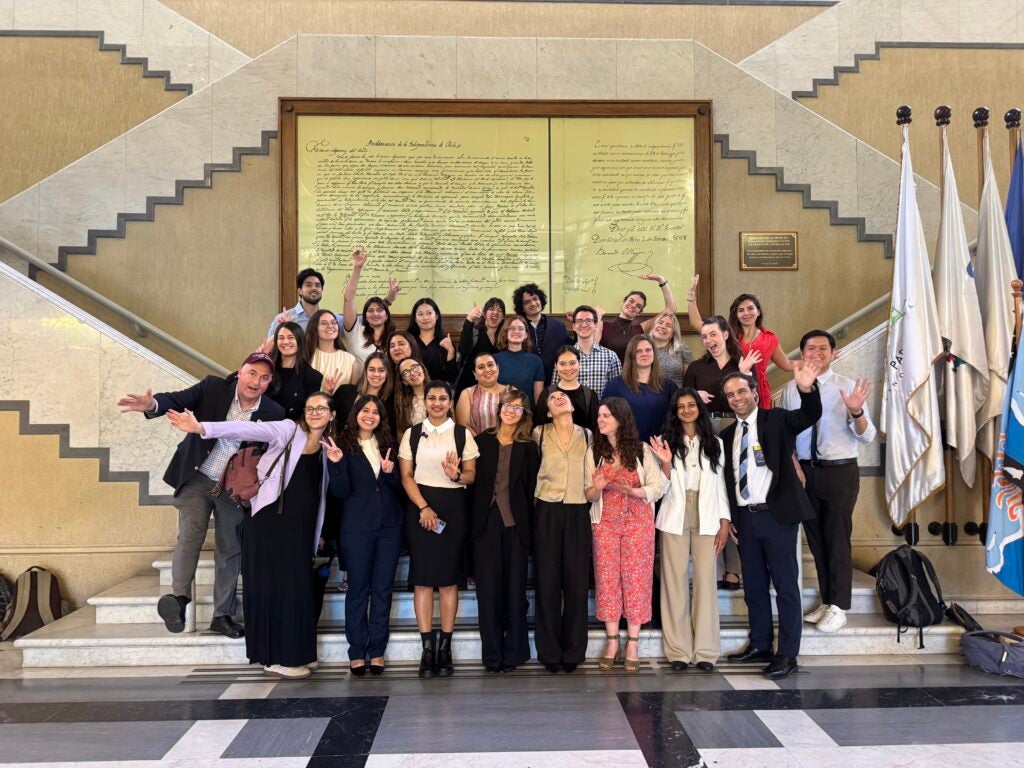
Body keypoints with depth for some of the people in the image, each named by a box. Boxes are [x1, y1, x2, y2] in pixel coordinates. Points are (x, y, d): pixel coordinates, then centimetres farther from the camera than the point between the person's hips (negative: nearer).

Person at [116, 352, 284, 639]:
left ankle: (222, 614, 16)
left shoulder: (273, 413, -10)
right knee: (191, 533, -18)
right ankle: (179, 596, -14)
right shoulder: (213, 387, -11)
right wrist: (153, 405, -45)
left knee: (229, 549, 6)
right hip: (198, 478, -1)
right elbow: (178, 400, -23)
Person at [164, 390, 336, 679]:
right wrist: (202, 427, -29)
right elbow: (249, 429, -19)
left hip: (301, 527, 6)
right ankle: (276, 656, 6)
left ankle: (294, 652, 19)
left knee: (297, 587, 9)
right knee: (274, 585, -3)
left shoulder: (327, 447, 12)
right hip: (271, 520, -6)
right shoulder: (288, 430, -4)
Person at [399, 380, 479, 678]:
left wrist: (457, 475, -20)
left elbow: (471, 475, 4)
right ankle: (427, 647, 4)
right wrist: (423, 508, -12)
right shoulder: (412, 434, 8)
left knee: (449, 577, 0)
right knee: (422, 578, -1)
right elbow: (406, 476, 2)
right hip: (419, 507, 1)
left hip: (453, 507, 0)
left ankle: (445, 647, 7)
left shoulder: (462, 434, 5)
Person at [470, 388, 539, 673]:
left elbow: (530, 489, 5)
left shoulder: (528, 447, 6)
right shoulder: (482, 441, 6)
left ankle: (513, 651, 16)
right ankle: (492, 654, 12)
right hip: (487, 523, 0)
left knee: (515, 588, 5)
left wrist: (528, 525, -3)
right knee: (488, 588, 2)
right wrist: (474, 522, -1)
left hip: (515, 524, 0)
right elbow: (474, 483, 5)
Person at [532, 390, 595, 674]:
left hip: (577, 513, 1)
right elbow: (531, 469, 9)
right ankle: (549, 651, 11)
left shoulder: (587, 435, 10)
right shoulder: (539, 433, 5)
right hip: (548, 512, -1)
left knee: (577, 581, 2)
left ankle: (573, 650, 13)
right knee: (548, 581, 1)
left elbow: (591, 476, 12)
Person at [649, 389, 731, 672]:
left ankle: (705, 650, 6)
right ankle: (678, 649, 5)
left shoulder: (714, 443, 10)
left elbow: (720, 483, 10)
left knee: (706, 581, -1)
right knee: (675, 581, 1)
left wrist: (724, 521, 3)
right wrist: (665, 463, -17)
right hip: (675, 518, -1)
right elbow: (664, 487, 1)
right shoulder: (667, 441, 5)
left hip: (706, 518, 1)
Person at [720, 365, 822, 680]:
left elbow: (810, 416, -20)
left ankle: (787, 654, 9)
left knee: (785, 585, 1)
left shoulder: (776, 420, -2)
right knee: (753, 585, 14)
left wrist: (806, 388, -39)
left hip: (776, 514, -6)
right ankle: (759, 644, 28)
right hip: (744, 518, 6)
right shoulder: (727, 435, 12)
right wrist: (729, 518, 10)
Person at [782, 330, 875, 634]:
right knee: (816, 539, 14)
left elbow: (867, 437, -10)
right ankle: (826, 601, 28)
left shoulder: (847, 387, -6)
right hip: (805, 471, 4)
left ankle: (838, 607, 14)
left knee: (837, 540, 1)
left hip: (840, 471, -4)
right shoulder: (790, 389, 4)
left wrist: (857, 412, -29)